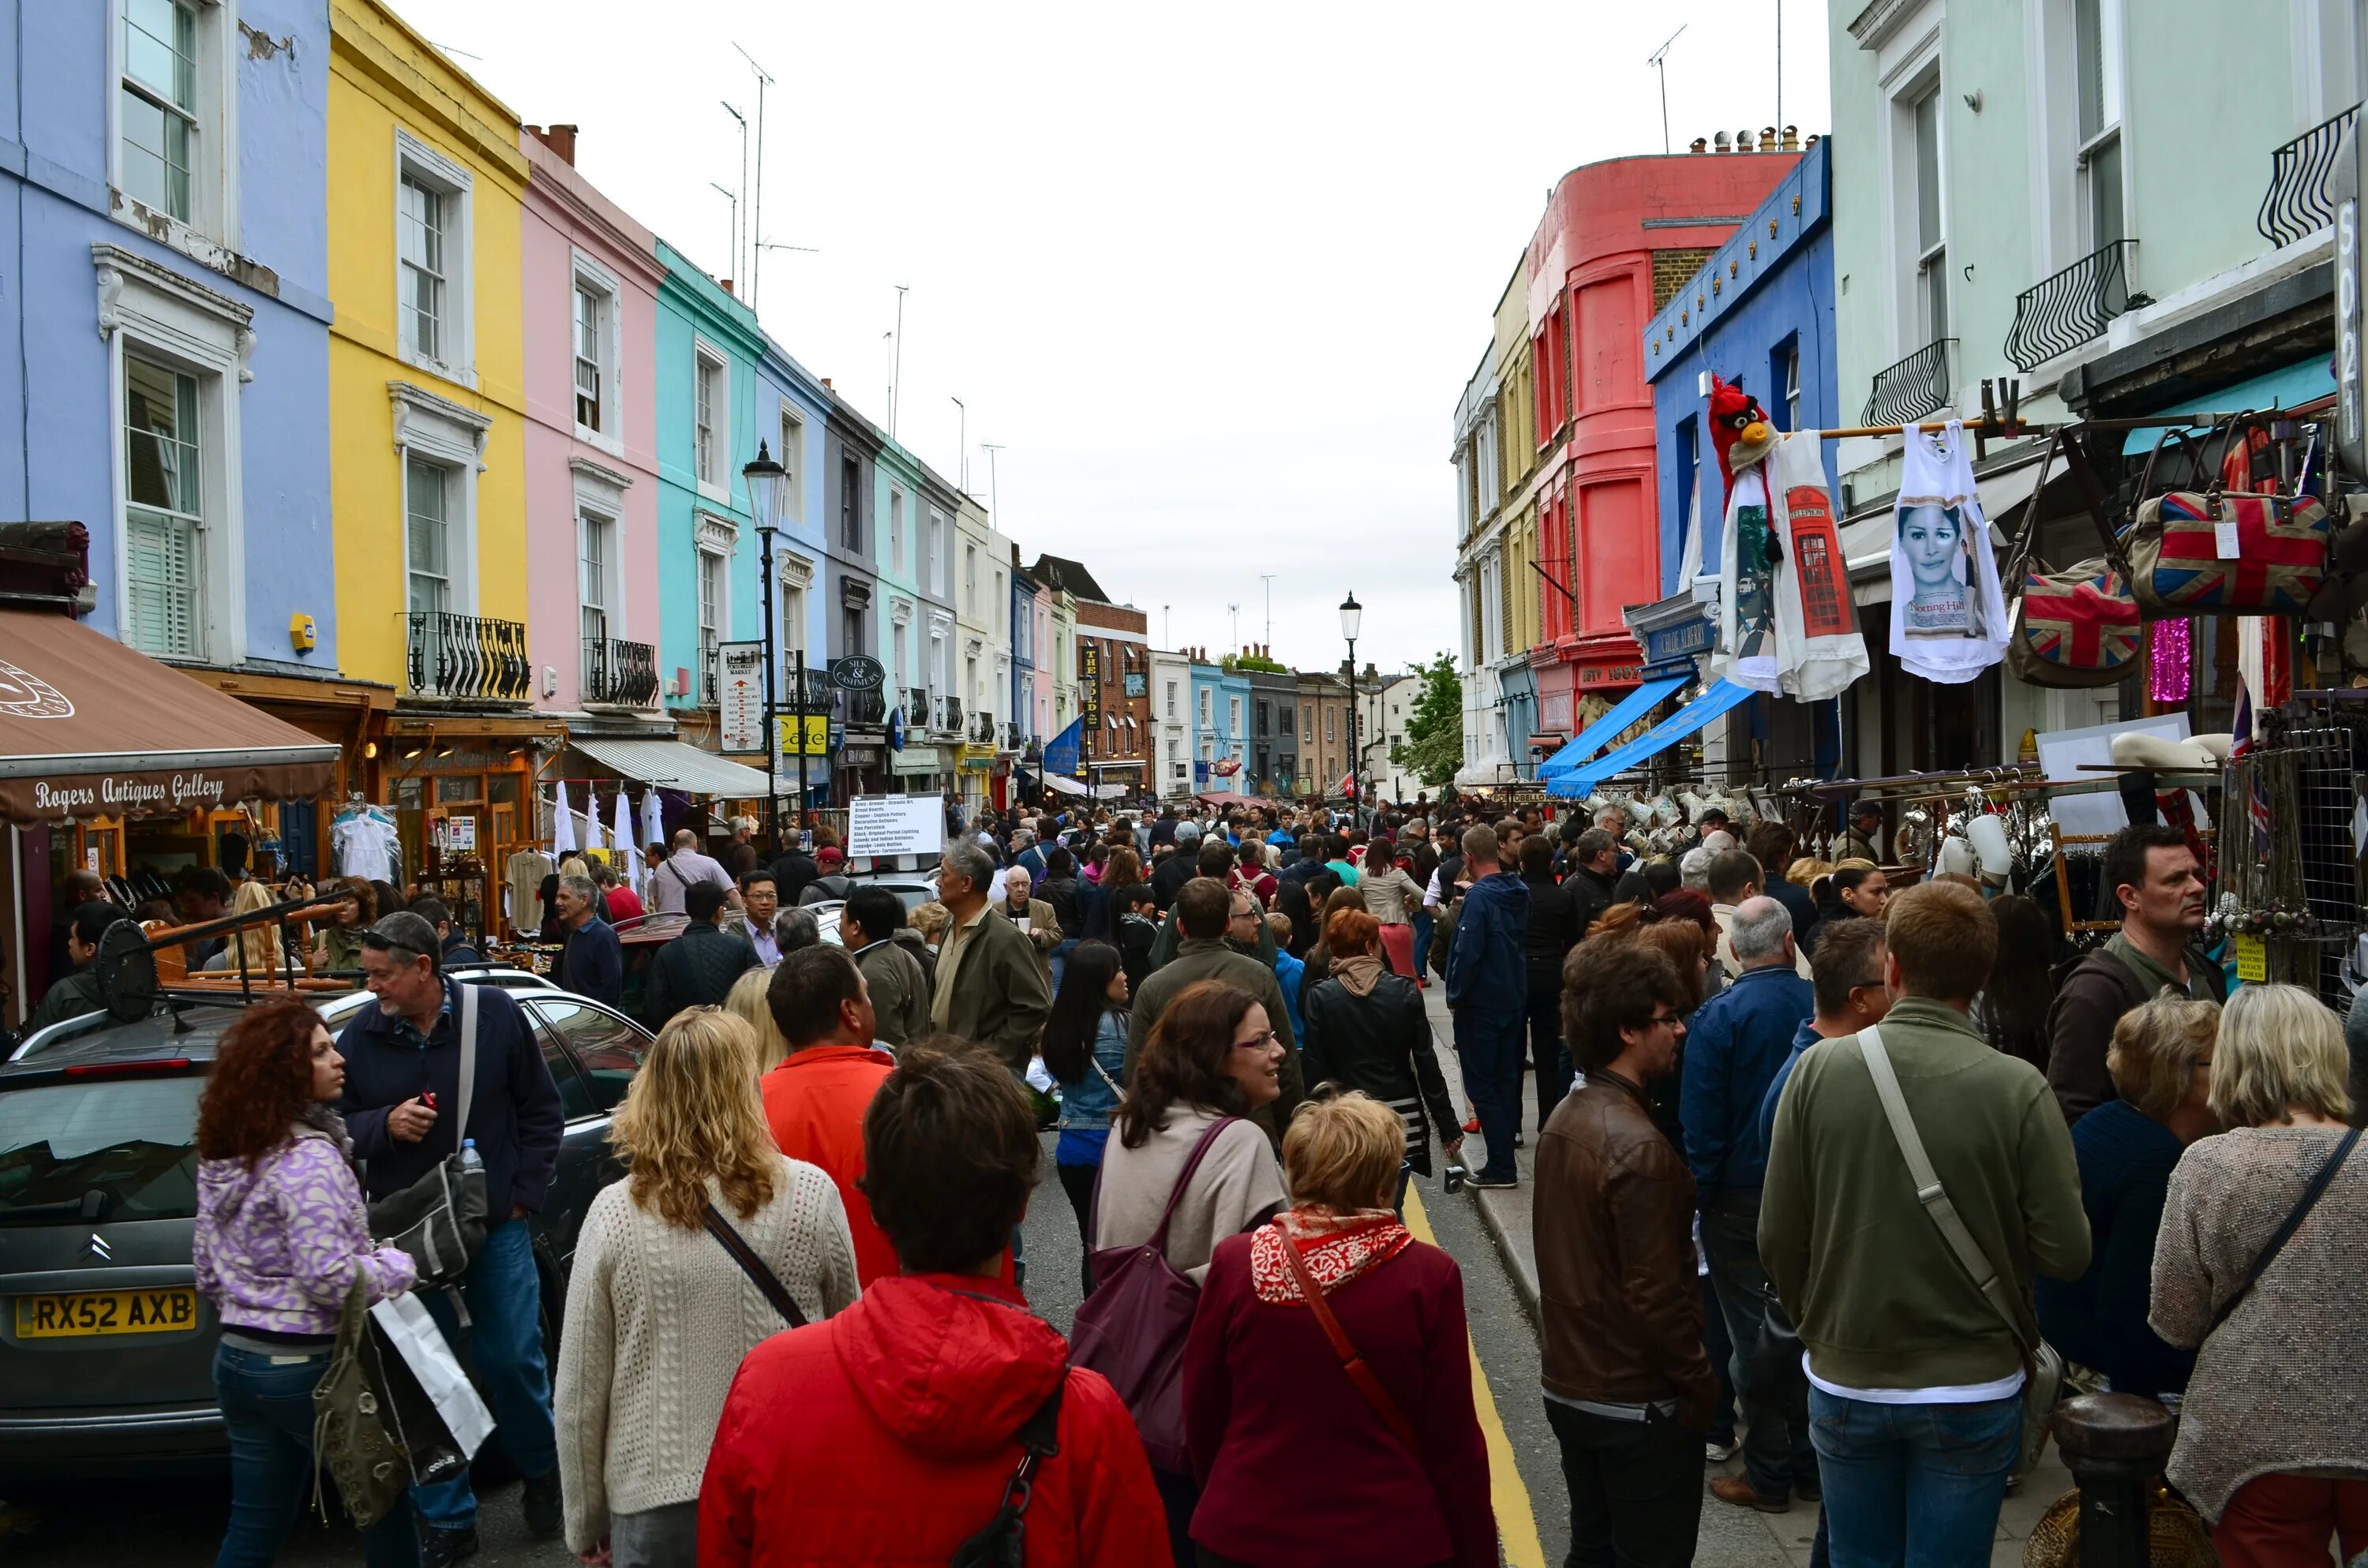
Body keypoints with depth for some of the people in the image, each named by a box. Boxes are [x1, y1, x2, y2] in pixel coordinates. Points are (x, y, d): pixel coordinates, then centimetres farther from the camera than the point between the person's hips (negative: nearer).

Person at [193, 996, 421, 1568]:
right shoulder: (308, 1159, -20)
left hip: (236, 1358, 9)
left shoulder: (221, 1158, 8)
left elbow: (207, 1270, 16)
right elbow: (330, 1277, -24)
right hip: (305, 1368, -8)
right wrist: (401, 1266, -8)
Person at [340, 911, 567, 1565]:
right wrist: (383, 1124, -17)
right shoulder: (360, 1035, -5)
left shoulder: (496, 1015, -6)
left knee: (512, 1358, 3)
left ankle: (542, 1470, 31)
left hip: (497, 1224, -1)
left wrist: (526, 1193, -2)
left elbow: (541, 1110, 3)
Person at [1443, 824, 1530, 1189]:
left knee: (1481, 1084, -2)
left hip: (1481, 1004, -8)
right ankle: (1507, 1135, 32)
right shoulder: (1518, 892, 4)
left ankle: (1502, 1167, -2)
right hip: (1514, 996, 8)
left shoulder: (1479, 897, -21)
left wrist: (1456, 996, -11)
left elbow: (1467, 953, -22)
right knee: (1506, 1074, 20)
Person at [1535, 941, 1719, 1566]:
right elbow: (1657, 1297, -23)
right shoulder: (1638, 1147, -24)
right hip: (1637, 1402, -8)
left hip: (1569, 1386, 8)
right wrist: (1701, 1387, -11)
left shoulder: (1563, 1120, 2)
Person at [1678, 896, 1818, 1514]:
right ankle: (1812, 1460, 27)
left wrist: (1701, 1193, -5)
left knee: (1753, 1334, 6)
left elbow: (1701, 1119, -16)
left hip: (1742, 1198, -4)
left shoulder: (1718, 1017, -17)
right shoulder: (1821, 1004, -5)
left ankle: (1768, 1475, 14)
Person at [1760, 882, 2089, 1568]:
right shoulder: (2017, 1088, -16)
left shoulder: (1819, 1069, -12)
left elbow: (1778, 1238, -8)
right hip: (1973, 1390, -1)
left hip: (1845, 1384, 1)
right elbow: (2068, 1253, -14)